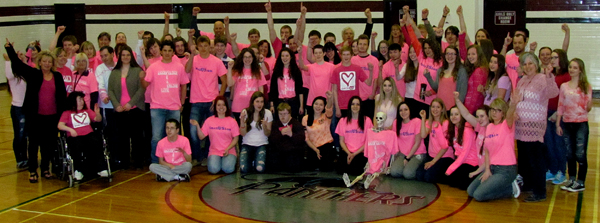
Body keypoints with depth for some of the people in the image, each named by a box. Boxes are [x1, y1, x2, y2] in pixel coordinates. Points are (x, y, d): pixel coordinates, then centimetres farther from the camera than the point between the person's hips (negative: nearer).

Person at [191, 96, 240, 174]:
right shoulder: (209, 120, 6)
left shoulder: (232, 121, 3)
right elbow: (201, 137, 4)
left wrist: (228, 149, -13)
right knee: (213, 169, -27)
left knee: (228, 169, -28)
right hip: (214, 151, 1)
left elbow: (235, 139, 2)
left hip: (229, 152, -1)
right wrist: (197, 126, -12)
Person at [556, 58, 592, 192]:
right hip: (567, 124, 3)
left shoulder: (586, 87, -2)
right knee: (570, 154, 10)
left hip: (581, 124, -3)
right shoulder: (564, 86, 7)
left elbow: (588, 108, -1)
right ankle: (572, 180, 21)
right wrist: (558, 124, 6)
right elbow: (561, 106, 9)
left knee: (580, 154, -3)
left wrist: (589, 106, -24)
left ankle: (580, 182, 5)